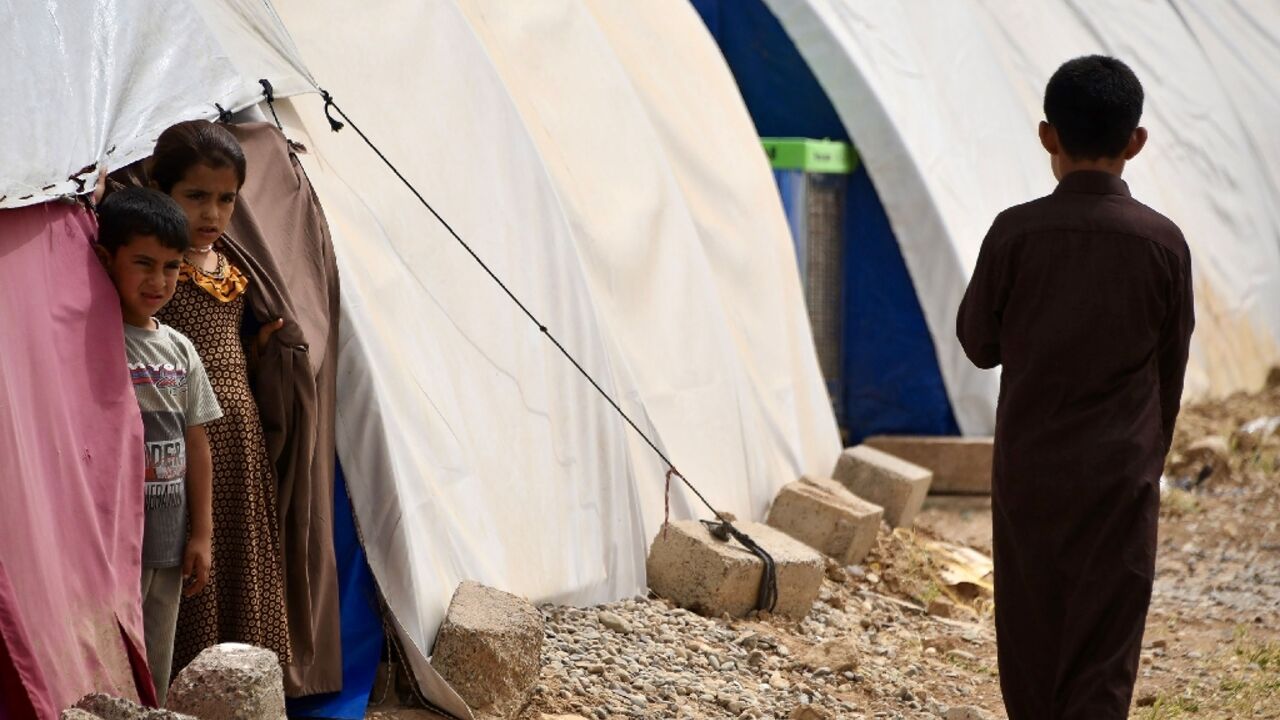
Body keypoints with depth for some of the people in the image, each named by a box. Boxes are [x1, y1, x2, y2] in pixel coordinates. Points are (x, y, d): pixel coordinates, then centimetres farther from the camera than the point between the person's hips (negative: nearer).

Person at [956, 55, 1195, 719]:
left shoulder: (1015, 233, -9)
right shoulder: (1163, 242, -6)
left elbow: (978, 343, 2)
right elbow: (1171, 370, 4)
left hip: (1028, 471, 0)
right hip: (1121, 475, 0)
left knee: (1030, 637, 13)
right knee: (1106, 648, 2)